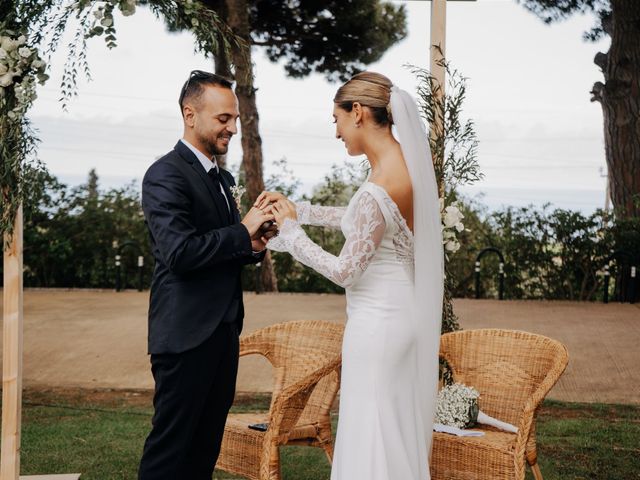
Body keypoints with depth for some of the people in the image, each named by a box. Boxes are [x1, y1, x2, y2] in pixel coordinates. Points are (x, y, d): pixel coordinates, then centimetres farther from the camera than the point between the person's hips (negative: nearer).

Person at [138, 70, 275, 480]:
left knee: (206, 446, 12)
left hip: (222, 330, 9)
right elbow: (180, 253, -23)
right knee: (170, 447, -3)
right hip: (187, 334, -9)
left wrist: (253, 247, 2)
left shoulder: (223, 178, 16)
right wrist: (244, 231, -16)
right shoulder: (166, 176, -12)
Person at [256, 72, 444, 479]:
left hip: (378, 322, -9)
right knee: (401, 433, 18)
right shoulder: (408, 159, 2)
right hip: (407, 313, 9)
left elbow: (344, 271, -17)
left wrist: (290, 230, -5)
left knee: (373, 437, 3)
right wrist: (298, 210, 15)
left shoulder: (378, 190, -25)